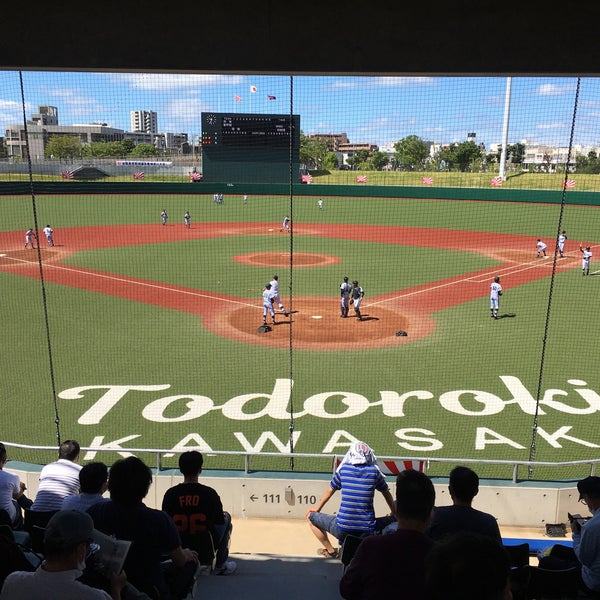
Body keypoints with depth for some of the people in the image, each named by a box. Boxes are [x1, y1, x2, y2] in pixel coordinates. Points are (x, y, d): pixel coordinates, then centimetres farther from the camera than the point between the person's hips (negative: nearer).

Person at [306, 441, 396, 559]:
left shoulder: (343, 469, 2)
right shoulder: (374, 471, 2)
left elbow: (330, 491, 17)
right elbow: (387, 493, 19)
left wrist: (317, 508, 35)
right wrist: (394, 513, 37)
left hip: (342, 530, -1)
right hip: (367, 531, 1)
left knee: (310, 516, 21)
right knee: (390, 521, 28)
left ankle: (331, 551, 22)